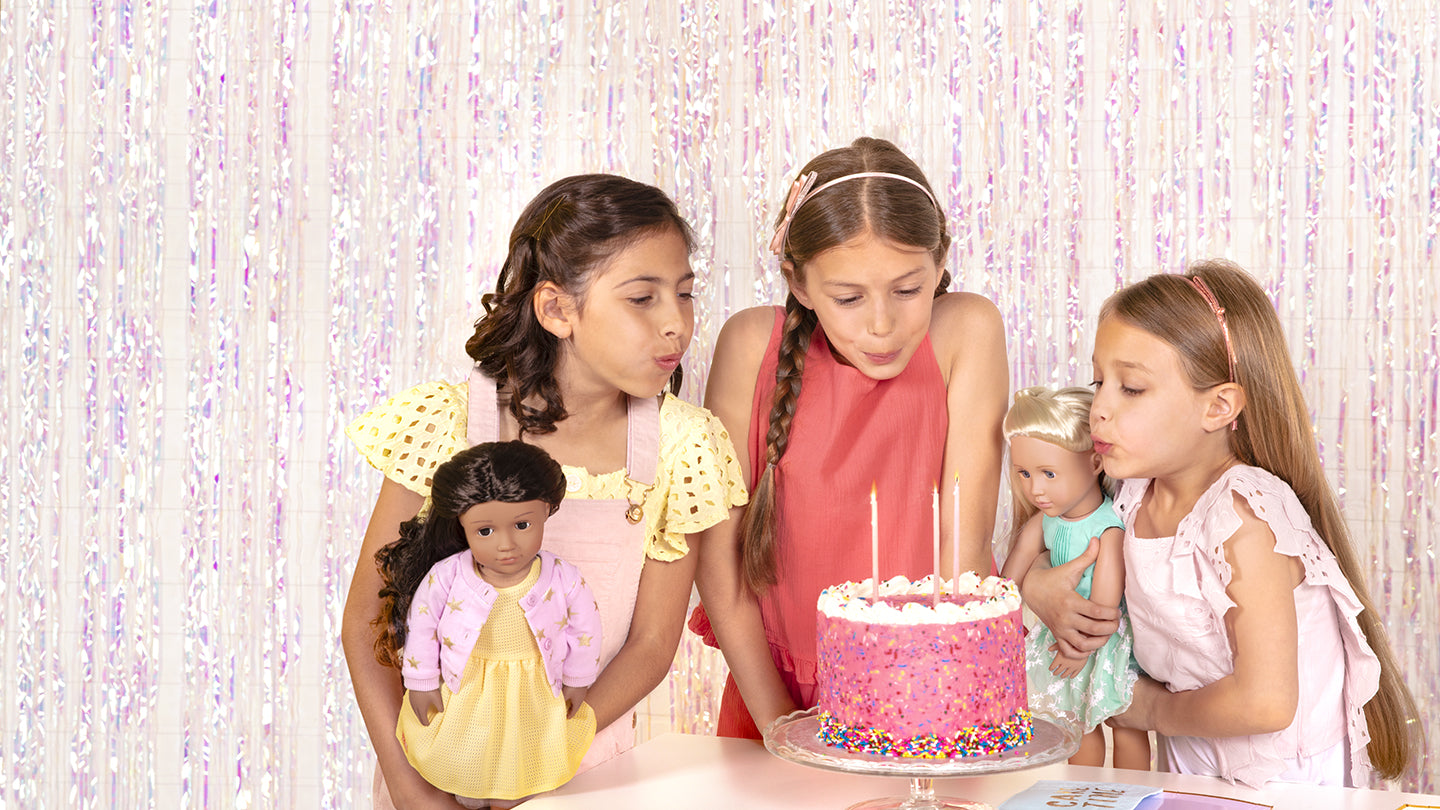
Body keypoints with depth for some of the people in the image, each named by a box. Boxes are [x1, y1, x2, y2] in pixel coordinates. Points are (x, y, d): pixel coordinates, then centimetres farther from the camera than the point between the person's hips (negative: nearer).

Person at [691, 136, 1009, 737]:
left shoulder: (967, 332, -11)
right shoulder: (752, 345, -9)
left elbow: (965, 544, -11)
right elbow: (717, 546, -5)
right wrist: (775, 721, -7)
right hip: (780, 684, 1)